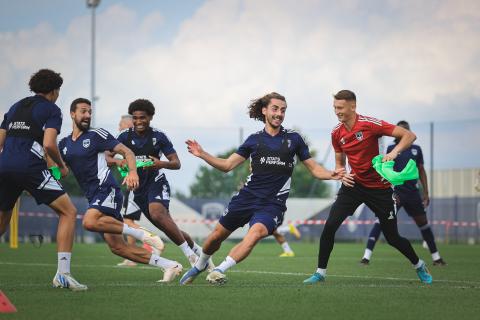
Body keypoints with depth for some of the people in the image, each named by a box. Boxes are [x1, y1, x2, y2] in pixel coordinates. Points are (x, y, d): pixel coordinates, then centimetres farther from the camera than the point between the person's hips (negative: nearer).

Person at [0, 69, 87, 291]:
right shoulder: (51, 110, 3)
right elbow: (49, 144, -11)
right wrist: (62, 166, 5)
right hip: (30, 168, -7)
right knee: (68, 212, 0)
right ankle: (62, 274, -12)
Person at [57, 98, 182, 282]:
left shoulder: (96, 135, 0)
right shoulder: (64, 145, 17)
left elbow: (127, 152, -3)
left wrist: (133, 172, -22)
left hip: (107, 190, -6)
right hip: (93, 197, 6)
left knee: (90, 221, -34)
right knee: (117, 247, -2)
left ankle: (141, 234, -23)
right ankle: (169, 266, 3)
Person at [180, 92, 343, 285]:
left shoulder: (293, 139, 5)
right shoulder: (255, 139, 8)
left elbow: (314, 169, 9)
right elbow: (227, 165, 9)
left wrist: (331, 175, -11)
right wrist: (202, 154, -3)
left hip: (272, 204, -2)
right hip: (247, 197, 2)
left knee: (256, 232, -32)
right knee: (217, 236, 6)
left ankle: (220, 270, -30)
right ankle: (200, 266, 36)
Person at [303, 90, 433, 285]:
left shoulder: (370, 124, -18)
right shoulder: (337, 133, 0)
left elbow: (409, 136, -18)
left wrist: (394, 152, -34)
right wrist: (342, 174, -9)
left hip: (379, 187, -4)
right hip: (353, 184, 4)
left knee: (392, 237, 3)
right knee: (330, 225, -14)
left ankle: (419, 266, 29)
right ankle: (320, 272, -3)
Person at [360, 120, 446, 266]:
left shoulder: (416, 149, 11)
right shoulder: (392, 149, 1)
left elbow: (421, 171, 15)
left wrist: (425, 193, 10)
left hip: (413, 192, 4)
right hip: (396, 192, -4)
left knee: (423, 222, 10)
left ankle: (436, 257, 22)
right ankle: (367, 256, -21)